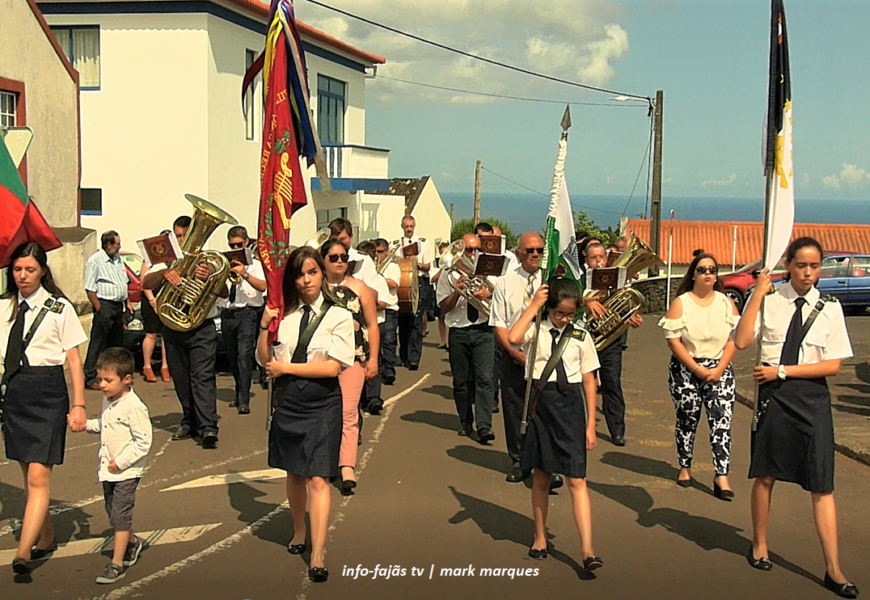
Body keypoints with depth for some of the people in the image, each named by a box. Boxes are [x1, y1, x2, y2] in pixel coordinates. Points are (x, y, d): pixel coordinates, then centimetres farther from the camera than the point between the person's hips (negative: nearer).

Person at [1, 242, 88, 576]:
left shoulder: (59, 308, -1)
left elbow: (74, 360, -1)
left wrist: (78, 405, -6)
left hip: (47, 391, -5)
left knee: (39, 476, -10)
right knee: (27, 475, 13)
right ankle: (46, 539, 27)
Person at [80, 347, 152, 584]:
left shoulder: (134, 407, -21)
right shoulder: (107, 400, 5)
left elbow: (144, 442, -21)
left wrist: (121, 462, -21)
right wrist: (86, 424, 2)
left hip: (127, 471, -8)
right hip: (108, 469, 8)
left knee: (120, 514, -3)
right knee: (113, 512, 18)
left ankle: (117, 564, 4)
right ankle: (132, 542, 42)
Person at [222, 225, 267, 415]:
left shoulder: (254, 264, 1)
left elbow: (262, 286, -14)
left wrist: (244, 274, -25)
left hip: (247, 312, -5)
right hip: (228, 313, 5)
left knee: (244, 355, -15)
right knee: (232, 357, 13)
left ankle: (244, 401, -15)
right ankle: (240, 394, 30)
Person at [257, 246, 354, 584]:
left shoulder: (338, 316, -4)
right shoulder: (285, 315, 3)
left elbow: (331, 366, -12)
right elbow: (264, 360, 6)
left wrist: (285, 367, -9)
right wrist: (264, 326, -8)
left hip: (321, 404, -3)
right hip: (288, 401, 3)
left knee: (317, 479, -8)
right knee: (293, 472, 16)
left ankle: (317, 556, -6)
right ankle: (299, 532, 38)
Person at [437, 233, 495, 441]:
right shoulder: (449, 274, 4)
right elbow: (445, 307, 1)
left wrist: (488, 295, -15)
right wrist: (458, 290, -17)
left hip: (483, 330, 0)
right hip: (458, 332, 0)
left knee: (484, 378, -11)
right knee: (461, 381, 6)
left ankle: (484, 427, -15)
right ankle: (465, 423, 21)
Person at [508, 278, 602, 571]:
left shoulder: (581, 336, 1)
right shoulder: (536, 329, -3)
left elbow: (589, 381, 4)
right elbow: (513, 339, -27)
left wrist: (590, 425, 1)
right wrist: (534, 305, -17)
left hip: (570, 405, 0)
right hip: (541, 403, 0)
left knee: (576, 480, -5)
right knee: (541, 476, 13)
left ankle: (587, 550, -7)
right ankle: (540, 537, 30)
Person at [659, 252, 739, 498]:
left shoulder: (726, 303, 7)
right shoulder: (680, 303, 0)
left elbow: (734, 340, 2)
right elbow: (673, 340, -7)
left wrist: (718, 369, -10)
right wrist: (697, 369, -13)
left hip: (719, 370, 1)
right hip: (686, 370, -1)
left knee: (722, 421, -10)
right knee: (687, 420, 5)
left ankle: (721, 476, -13)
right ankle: (685, 467, 23)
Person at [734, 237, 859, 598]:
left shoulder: (829, 308, 2)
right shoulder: (768, 300, -2)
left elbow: (833, 365, -3)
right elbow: (742, 341, -16)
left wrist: (782, 370, -11)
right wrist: (758, 292, -16)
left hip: (812, 396, 1)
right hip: (773, 394, 0)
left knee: (822, 484, -1)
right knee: (766, 475, 11)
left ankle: (833, 569, 4)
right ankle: (759, 545, 31)